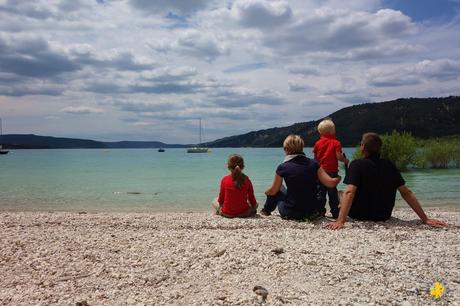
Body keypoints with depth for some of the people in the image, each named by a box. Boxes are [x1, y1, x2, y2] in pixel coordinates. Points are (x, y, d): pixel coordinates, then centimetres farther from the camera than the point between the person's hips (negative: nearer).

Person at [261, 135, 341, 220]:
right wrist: (338, 178, 17)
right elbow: (330, 183, -5)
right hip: (313, 212, 3)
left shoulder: (283, 167, -11)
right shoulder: (313, 164, -5)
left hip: (291, 213, -3)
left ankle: (266, 210, 43)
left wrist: (266, 192, 24)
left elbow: (273, 191, 1)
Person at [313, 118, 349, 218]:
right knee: (333, 192, 6)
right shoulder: (336, 143, -6)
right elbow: (339, 156, -13)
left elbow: (315, 158, 3)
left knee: (320, 192, 10)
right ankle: (335, 212, 9)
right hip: (332, 171, -2)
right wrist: (345, 160, 6)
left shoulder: (318, 143, 2)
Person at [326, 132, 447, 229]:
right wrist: (425, 219, -4)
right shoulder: (390, 166, -6)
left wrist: (340, 221, -40)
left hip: (360, 215, -4)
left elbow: (349, 192, -32)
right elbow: (406, 192, -7)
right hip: (384, 216, 4)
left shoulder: (357, 164, -20)